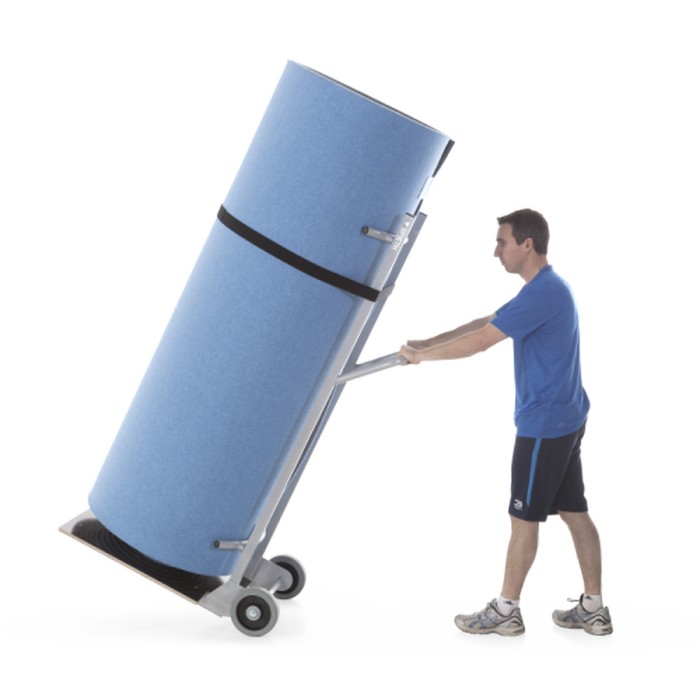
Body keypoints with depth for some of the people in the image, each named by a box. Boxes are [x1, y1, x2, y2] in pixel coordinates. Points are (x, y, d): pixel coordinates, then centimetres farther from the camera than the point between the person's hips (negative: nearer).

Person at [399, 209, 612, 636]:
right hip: (566, 420, 10)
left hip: (544, 425, -10)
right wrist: (426, 343, 13)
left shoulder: (542, 293, -20)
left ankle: (506, 611, 12)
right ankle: (593, 608, 17)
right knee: (574, 511, 12)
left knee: (524, 517, 1)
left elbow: (480, 341, -22)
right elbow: (484, 323, 17)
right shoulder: (548, 289, 14)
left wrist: (422, 355, -9)